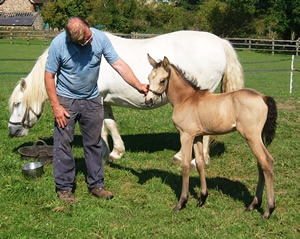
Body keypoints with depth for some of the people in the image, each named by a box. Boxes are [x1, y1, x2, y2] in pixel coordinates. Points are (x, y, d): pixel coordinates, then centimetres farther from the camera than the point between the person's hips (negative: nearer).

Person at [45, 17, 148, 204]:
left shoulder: (100, 38, -16)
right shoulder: (58, 44, -21)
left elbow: (119, 64, -13)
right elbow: (49, 76, -13)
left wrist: (139, 86, -21)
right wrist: (56, 106, -16)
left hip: (92, 100, 3)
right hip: (66, 100, -3)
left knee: (94, 143, 11)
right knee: (63, 143, 0)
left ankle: (96, 185, 23)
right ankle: (64, 187, 12)